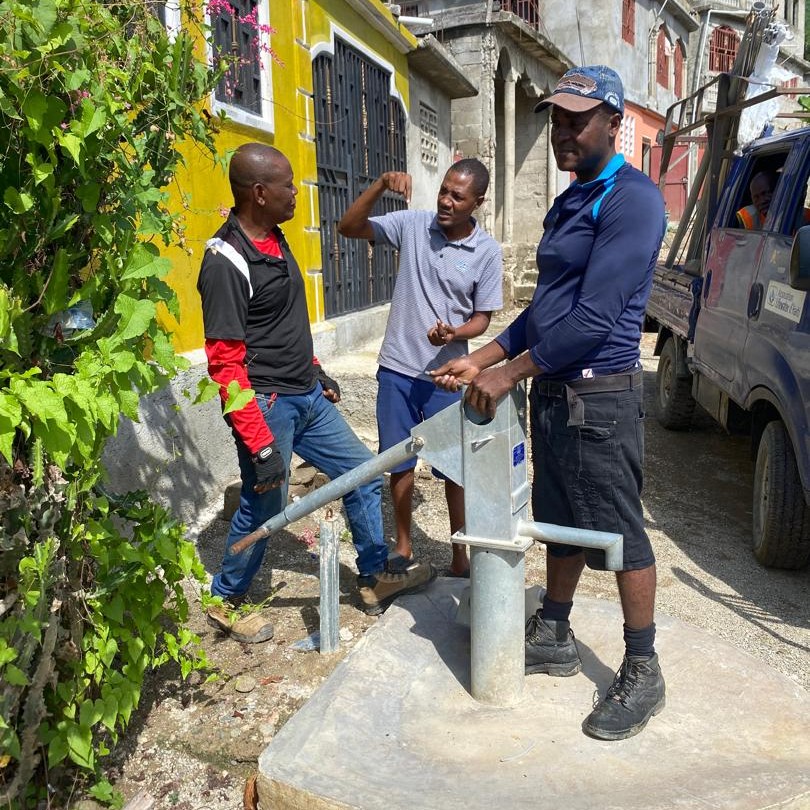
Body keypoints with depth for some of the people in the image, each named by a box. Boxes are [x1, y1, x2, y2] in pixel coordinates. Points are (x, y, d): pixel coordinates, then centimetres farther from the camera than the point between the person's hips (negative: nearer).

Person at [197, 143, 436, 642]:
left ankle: (376, 578, 29)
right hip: (268, 405, -9)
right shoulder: (225, 262, -20)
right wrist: (260, 444, -23)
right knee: (264, 507, 5)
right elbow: (225, 363, -22)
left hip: (308, 396, 9)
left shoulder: (275, 239, 8)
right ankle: (226, 601, 31)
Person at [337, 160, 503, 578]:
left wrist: (453, 334, -22)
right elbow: (348, 227, -5)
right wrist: (380, 185, -18)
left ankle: (459, 552, 26)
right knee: (400, 463, 13)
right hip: (397, 368, 2)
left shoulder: (487, 251, -5)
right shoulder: (413, 225, -2)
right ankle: (403, 546, 31)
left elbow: (482, 317, -1)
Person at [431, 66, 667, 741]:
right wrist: (481, 360, 8)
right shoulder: (568, 204, 16)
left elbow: (595, 318, -22)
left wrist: (507, 376, -16)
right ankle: (554, 636, 35)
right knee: (561, 522, 18)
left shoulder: (632, 198, -14)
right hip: (551, 390, 9)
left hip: (599, 397, -9)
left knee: (619, 531, 2)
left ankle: (642, 673, 19)